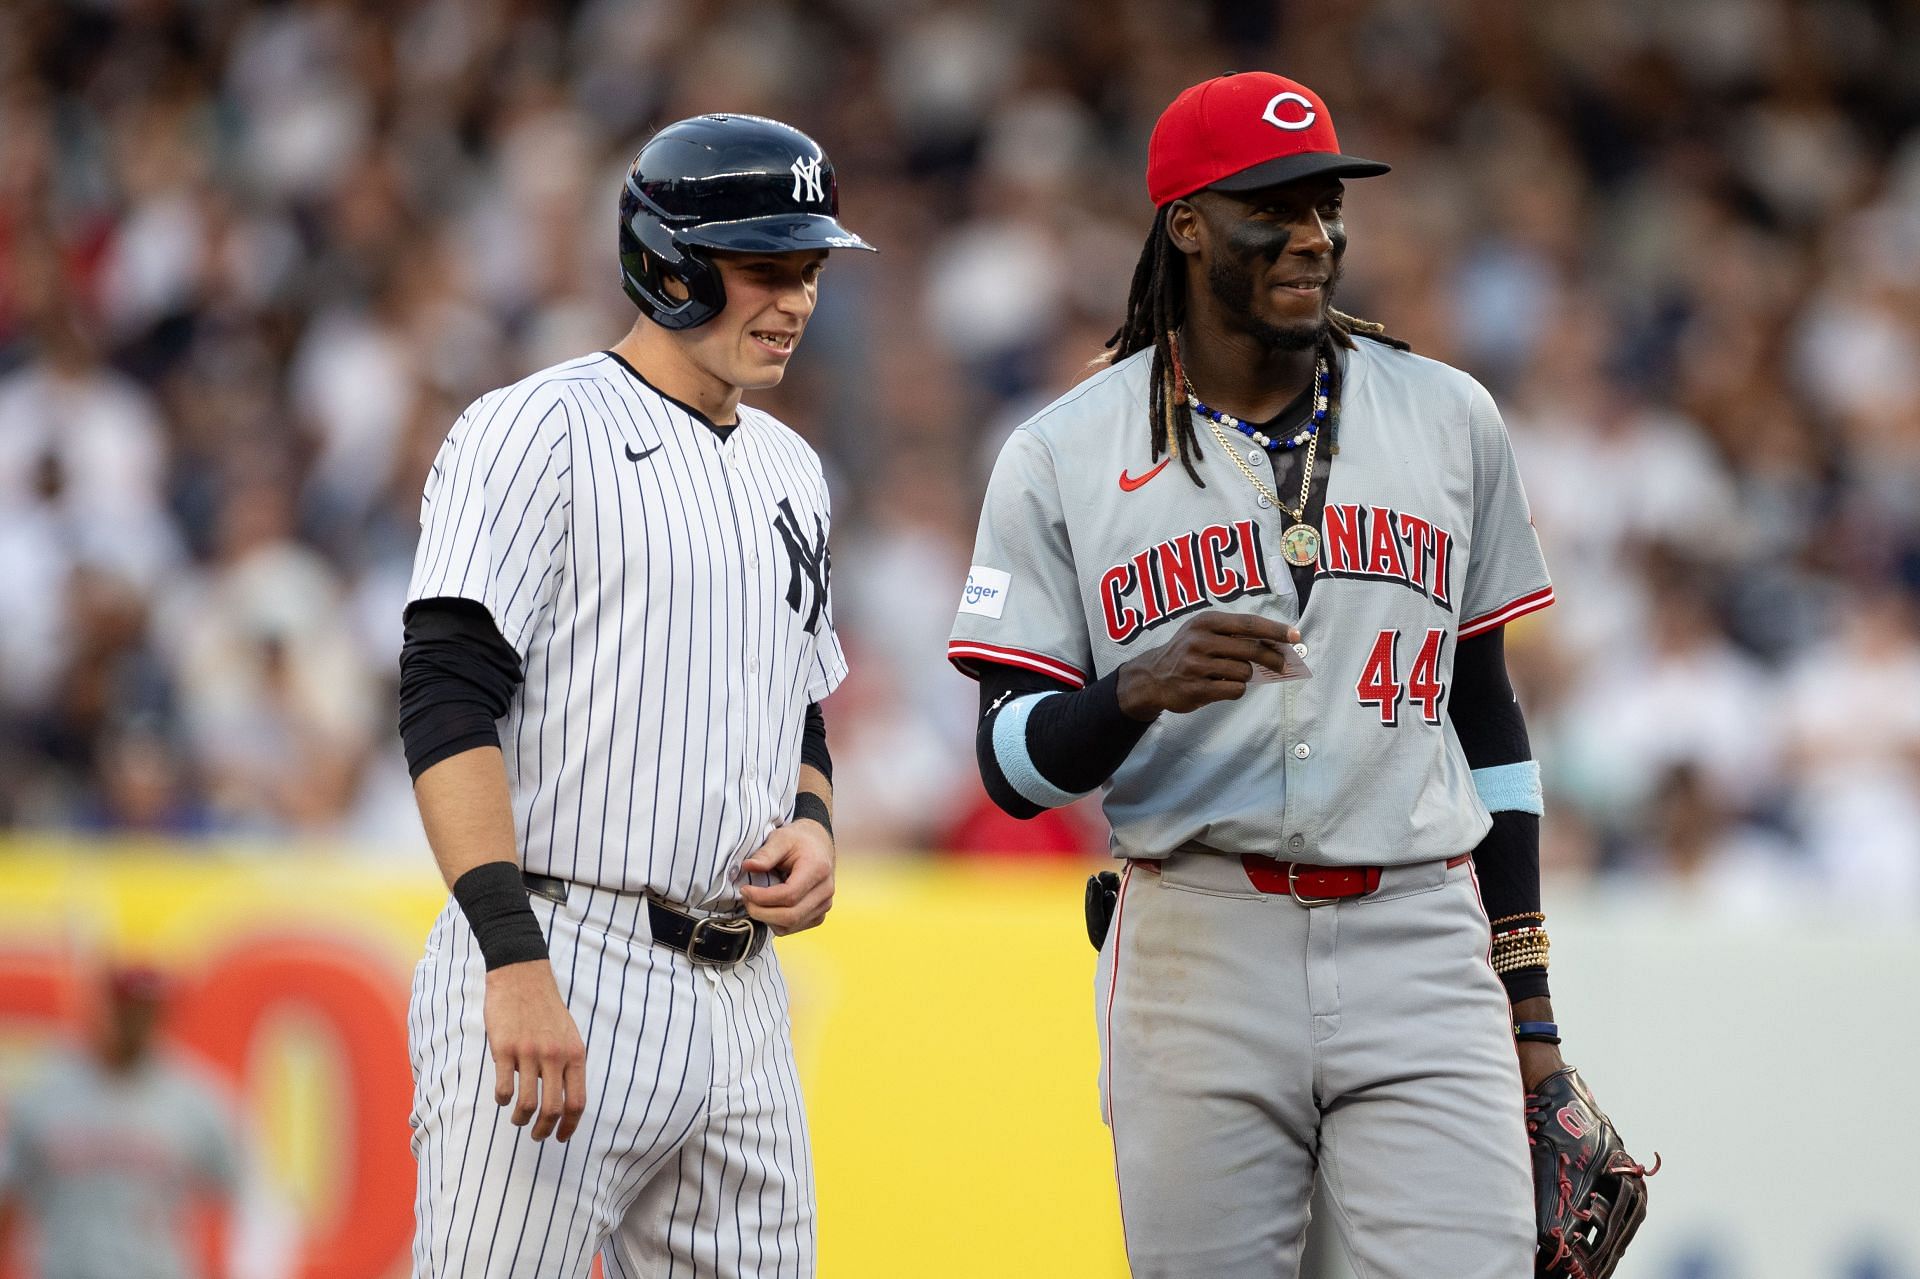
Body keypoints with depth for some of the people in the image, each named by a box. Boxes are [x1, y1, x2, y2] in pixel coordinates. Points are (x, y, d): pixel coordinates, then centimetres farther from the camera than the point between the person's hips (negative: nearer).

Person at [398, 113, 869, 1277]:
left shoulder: (792, 472, 20)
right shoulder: (540, 431, -4)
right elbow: (447, 706, -14)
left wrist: (812, 829, 5)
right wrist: (517, 963, -24)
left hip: (740, 998, 7)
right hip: (554, 974, -7)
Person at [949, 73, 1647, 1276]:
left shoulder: (1449, 419, 11)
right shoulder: (1064, 455, 3)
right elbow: (1013, 761, 0)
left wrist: (1528, 997, 13)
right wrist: (1141, 689, -22)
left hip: (1418, 949, 1)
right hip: (1195, 948, -1)